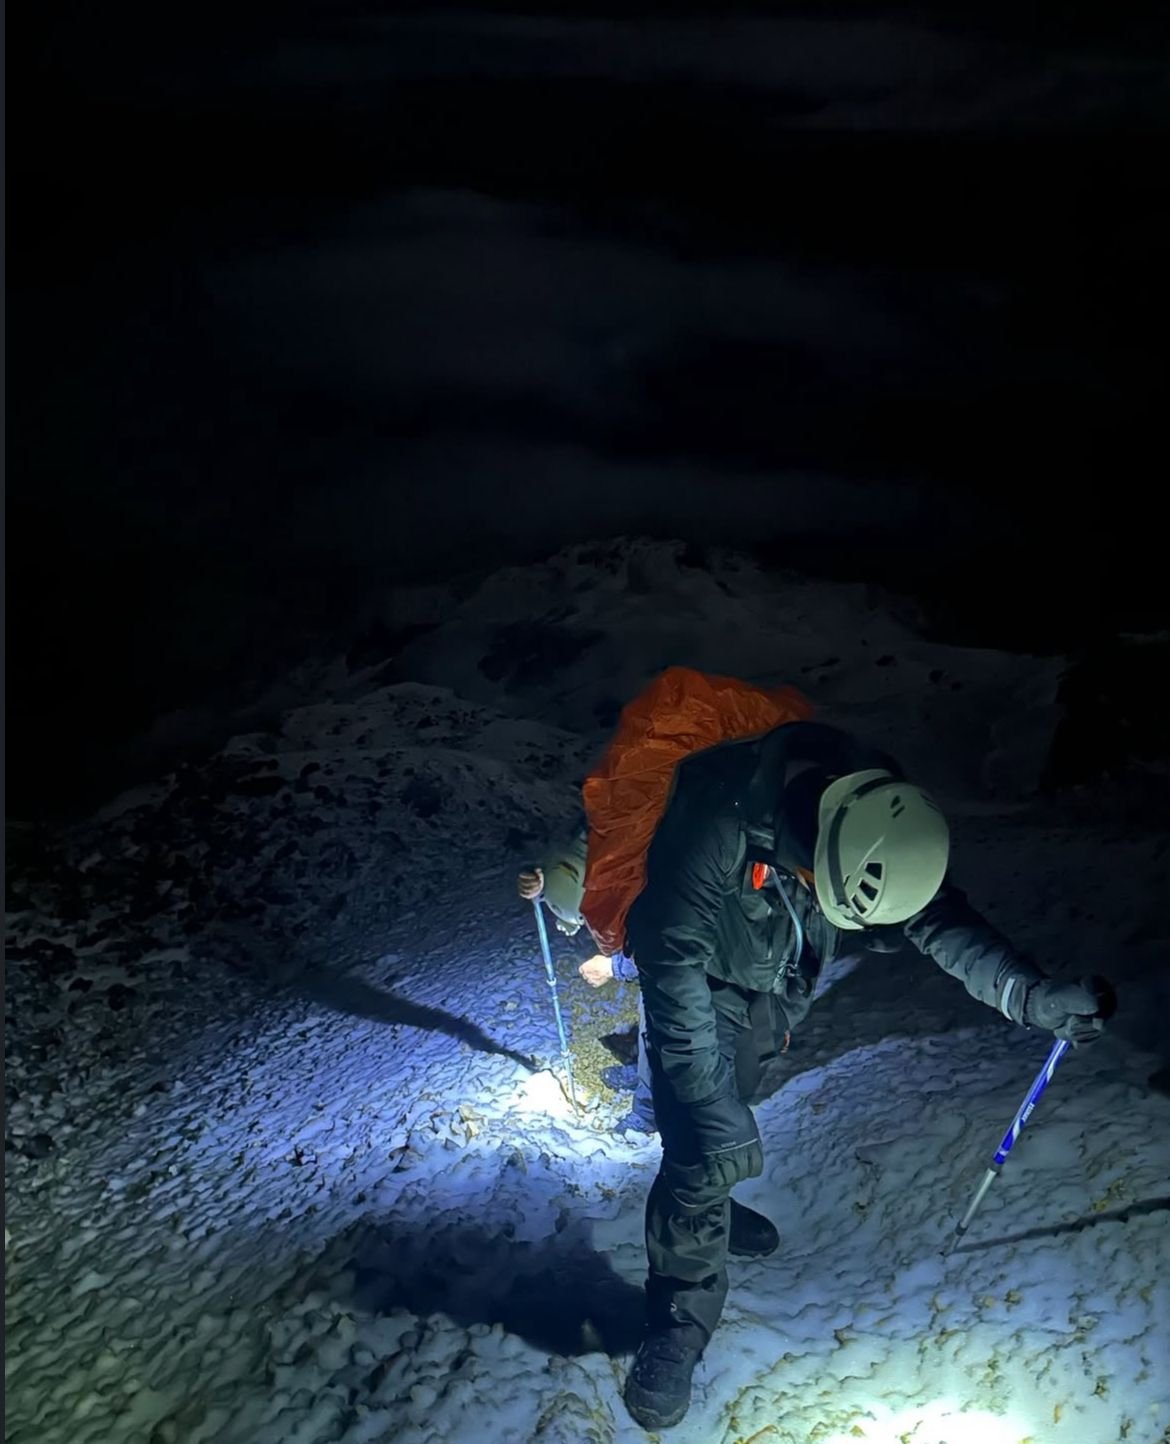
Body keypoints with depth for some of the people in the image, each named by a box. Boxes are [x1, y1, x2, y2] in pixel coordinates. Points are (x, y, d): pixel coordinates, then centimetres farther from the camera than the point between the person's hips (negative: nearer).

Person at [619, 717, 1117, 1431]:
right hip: (698, 973, -5)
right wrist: (703, 1084, -30)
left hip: (781, 975, 5)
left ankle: (708, 1202, 51)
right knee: (710, 1143, -12)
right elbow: (673, 951, -33)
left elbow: (940, 919, -19)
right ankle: (678, 1324, 4)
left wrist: (1033, 995, -34)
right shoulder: (722, 825, -42)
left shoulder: (880, 818, -25)